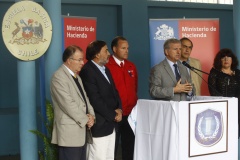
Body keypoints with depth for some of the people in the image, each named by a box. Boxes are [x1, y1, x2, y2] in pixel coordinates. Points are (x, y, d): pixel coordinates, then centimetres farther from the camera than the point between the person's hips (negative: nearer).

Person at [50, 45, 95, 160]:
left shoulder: (76, 76, 17)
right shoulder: (59, 77, -13)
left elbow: (84, 98, 17)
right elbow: (68, 104, -20)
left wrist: (91, 115, -1)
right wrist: (85, 120, -12)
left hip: (81, 130, 9)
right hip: (70, 131, -9)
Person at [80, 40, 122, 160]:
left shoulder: (105, 70, 16)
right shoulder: (87, 71, -15)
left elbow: (114, 91, 18)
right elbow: (95, 100, -20)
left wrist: (119, 109, -1)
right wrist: (113, 115, -12)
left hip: (110, 124, 9)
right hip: (98, 125, -9)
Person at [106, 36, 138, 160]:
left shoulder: (131, 66, 11)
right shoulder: (106, 66, -10)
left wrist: (135, 106, 11)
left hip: (130, 114, 6)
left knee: (129, 145, 12)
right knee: (112, 147, 6)